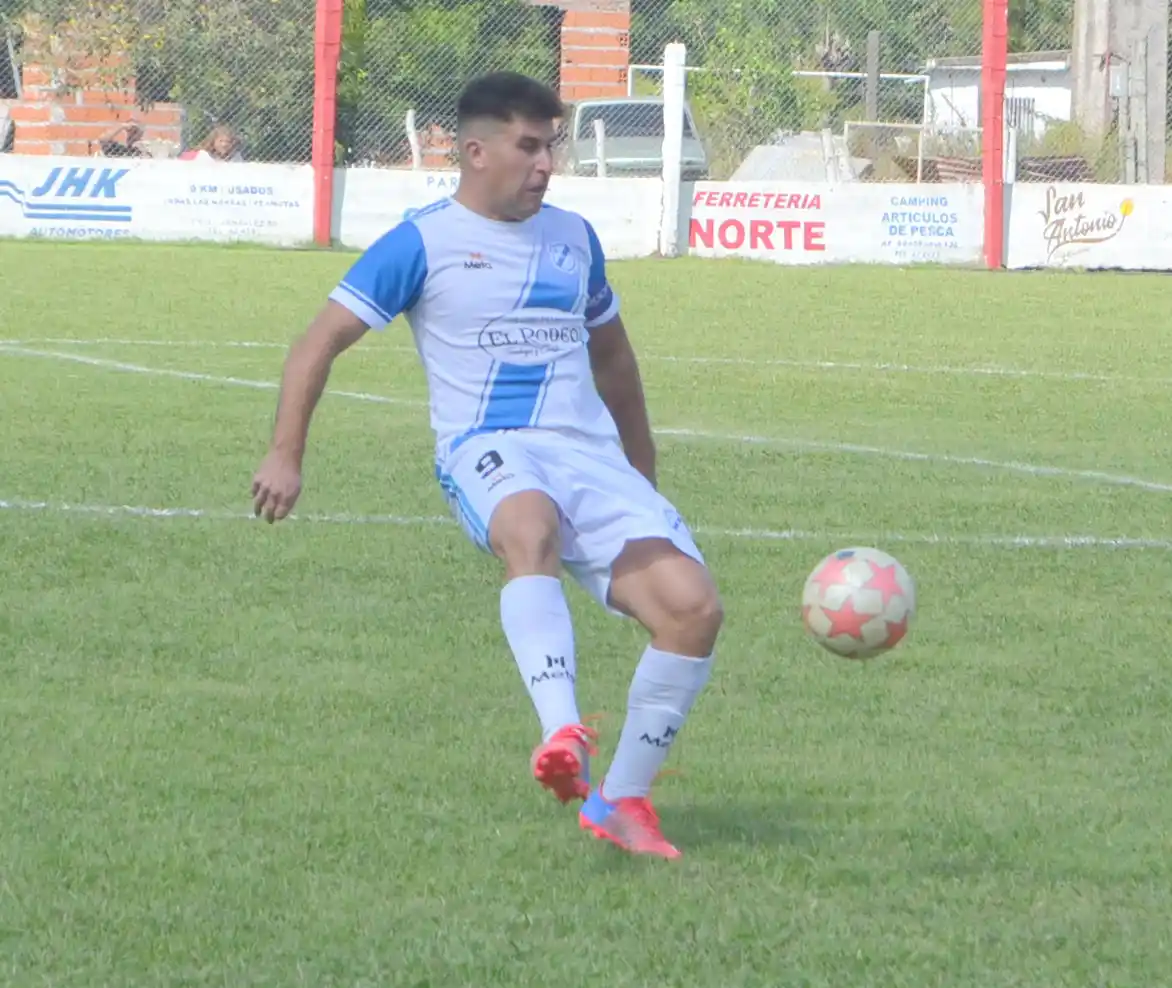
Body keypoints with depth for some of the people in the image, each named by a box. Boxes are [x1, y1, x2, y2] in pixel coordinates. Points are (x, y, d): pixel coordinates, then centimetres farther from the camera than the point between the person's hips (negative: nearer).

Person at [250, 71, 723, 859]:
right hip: (488, 450, -5)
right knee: (531, 529, -42)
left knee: (693, 604, -14)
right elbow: (319, 345, 4)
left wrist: (643, 479, 37)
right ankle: (564, 737, -60)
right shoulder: (424, 243, 3)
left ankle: (619, 800, 1)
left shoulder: (574, 238, 19)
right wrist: (286, 457, -5)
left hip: (591, 454, 6)